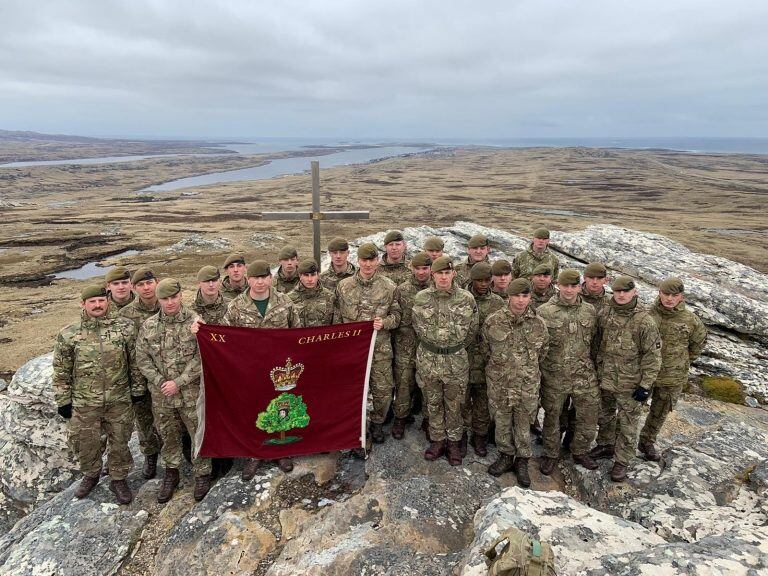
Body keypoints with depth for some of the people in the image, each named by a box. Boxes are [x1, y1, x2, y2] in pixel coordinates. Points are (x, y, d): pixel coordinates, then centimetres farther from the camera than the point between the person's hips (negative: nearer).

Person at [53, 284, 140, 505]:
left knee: (119, 441, 12)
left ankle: (118, 478, 32)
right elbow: (61, 372, 1)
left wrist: (137, 388, 3)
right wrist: (63, 400, 2)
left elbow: (135, 361, 1)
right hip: (84, 402, 0)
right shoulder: (68, 335, -6)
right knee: (86, 442, 15)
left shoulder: (125, 328, -6)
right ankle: (91, 475, 42)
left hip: (119, 400, 0)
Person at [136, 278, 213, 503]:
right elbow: (142, 358, 2)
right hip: (161, 394, 3)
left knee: (199, 434, 8)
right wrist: (160, 382, -10)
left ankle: (202, 474, 27)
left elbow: (201, 358, -13)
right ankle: (171, 473, 38)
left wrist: (178, 383, -17)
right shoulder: (148, 326, 1)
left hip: (191, 393, -3)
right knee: (168, 435, 18)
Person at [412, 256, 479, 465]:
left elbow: (472, 330, 4)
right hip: (428, 358, 1)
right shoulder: (421, 298, -6)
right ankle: (437, 440, 32)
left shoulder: (466, 299, -9)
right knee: (433, 403, 15)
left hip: (456, 360, -1)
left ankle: (454, 442, 31)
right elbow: (418, 327, 7)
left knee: (454, 404, 12)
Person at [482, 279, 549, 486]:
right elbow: (485, 346, 5)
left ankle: (522, 461, 32)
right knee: (501, 420, 15)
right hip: (499, 382, 0)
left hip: (527, 383, 0)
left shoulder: (538, 324, -7)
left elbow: (543, 351, 9)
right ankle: (506, 456, 35)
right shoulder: (493, 321, -10)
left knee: (523, 423, 13)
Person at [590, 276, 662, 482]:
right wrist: (597, 369, 13)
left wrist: (645, 385, -13)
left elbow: (653, 356, -13)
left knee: (628, 424, 8)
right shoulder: (605, 314, -2)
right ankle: (606, 445, 44)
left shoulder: (644, 321, -17)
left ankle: (622, 461, 23)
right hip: (605, 378, 5)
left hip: (630, 384, -5)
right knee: (605, 415, 23)